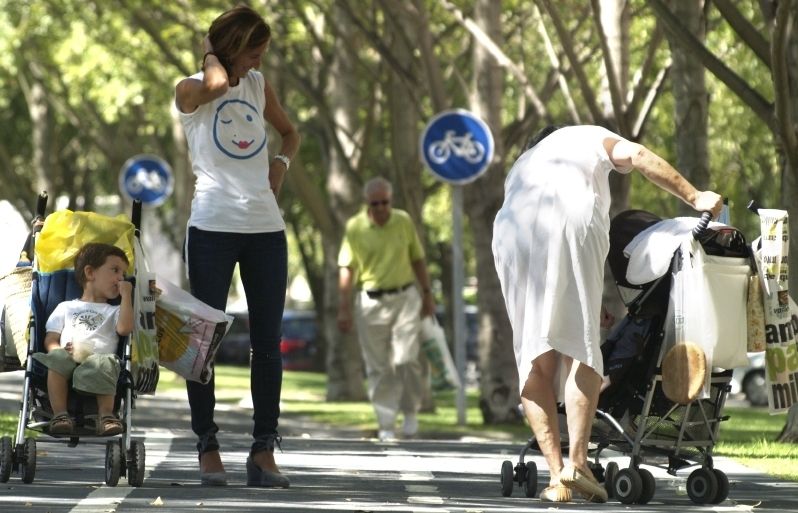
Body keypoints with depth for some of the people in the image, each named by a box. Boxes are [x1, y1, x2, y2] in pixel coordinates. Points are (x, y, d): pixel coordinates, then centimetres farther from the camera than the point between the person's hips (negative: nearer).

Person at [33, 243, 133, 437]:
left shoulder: (113, 311, 31)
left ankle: (106, 414, -40)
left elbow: (125, 328, 6)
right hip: (69, 357, 0)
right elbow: (51, 339, 18)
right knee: (57, 359, -36)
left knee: (104, 364, -37)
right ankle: (59, 414, -40)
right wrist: (58, 349, -6)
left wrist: (126, 295, 14)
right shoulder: (66, 308, 30)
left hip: (100, 357, 0)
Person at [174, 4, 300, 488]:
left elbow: (290, 133, 28)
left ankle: (264, 449, 6)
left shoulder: (259, 85, 13)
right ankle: (208, 446, 5)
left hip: (266, 228, 4)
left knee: (268, 343, 3)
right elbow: (217, 84, -24)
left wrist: (282, 162, 8)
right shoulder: (190, 90, 0)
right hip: (212, 226, -4)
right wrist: (211, 57, -3)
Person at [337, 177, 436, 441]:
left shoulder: (404, 221, 2)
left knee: (406, 360, -10)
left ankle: (410, 412, 12)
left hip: (405, 298, 1)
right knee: (378, 367, 2)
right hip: (371, 302, 0)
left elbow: (418, 259, 11)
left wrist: (427, 294, 11)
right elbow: (347, 269, -3)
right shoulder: (355, 227, -4)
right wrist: (344, 308, -7)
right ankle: (386, 425, 8)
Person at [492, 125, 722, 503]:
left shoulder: (519, 168, 41)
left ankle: (555, 475, -4)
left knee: (535, 361, 4)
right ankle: (577, 461, -14)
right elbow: (636, 156, 10)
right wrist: (694, 198, 11)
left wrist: (588, 307, 37)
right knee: (580, 347, 0)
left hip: (513, 231, 3)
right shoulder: (588, 139, 31)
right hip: (573, 222, -3)